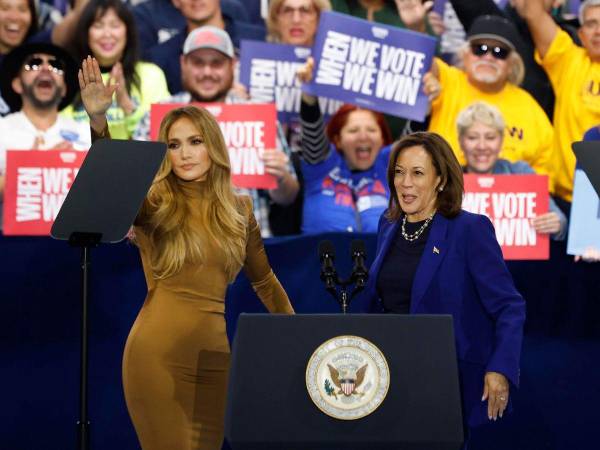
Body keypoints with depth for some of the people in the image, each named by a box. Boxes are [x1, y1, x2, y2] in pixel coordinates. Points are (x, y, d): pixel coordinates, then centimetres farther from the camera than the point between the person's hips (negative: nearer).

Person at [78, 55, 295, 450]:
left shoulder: (239, 209, 11)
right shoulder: (154, 204, -2)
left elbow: (263, 279, 23)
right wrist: (99, 123, -39)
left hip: (213, 352, 4)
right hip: (157, 351, -4)